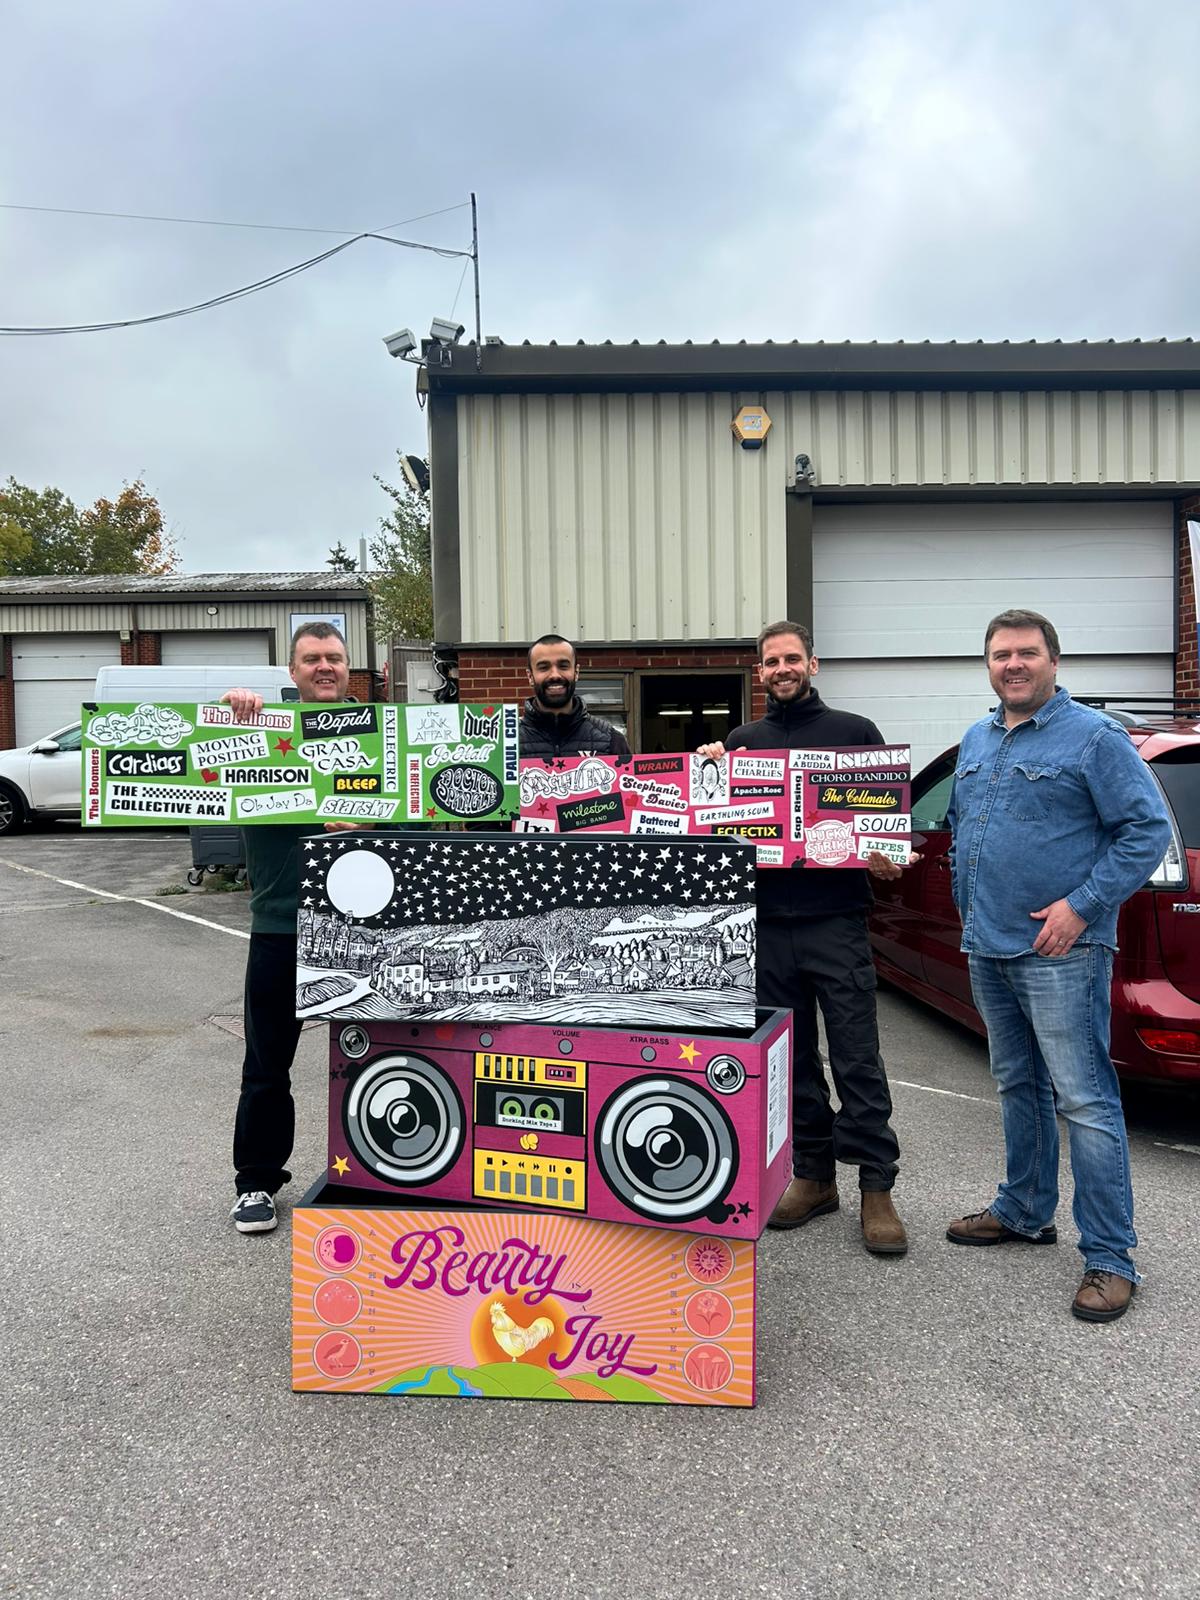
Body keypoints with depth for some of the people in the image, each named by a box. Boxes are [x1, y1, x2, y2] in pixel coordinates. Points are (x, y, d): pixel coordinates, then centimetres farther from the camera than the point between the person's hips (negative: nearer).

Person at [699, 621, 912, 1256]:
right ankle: (813, 1176, 23)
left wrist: (889, 860, -12)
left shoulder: (855, 733, 6)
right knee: (792, 1059, 11)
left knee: (856, 1058, -3)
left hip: (836, 920, -3)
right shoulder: (740, 741, 14)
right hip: (766, 922, 4)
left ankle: (876, 1186, 6)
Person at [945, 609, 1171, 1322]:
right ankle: (1026, 1212, 32)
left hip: (1058, 952, -7)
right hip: (988, 947, 7)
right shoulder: (976, 742, 15)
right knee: (1018, 1087, 18)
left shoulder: (1093, 736, -7)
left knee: (1084, 1100, -6)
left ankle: (1110, 1257, 2)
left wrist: (1082, 905, -16)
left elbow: (1149, 829, -11)